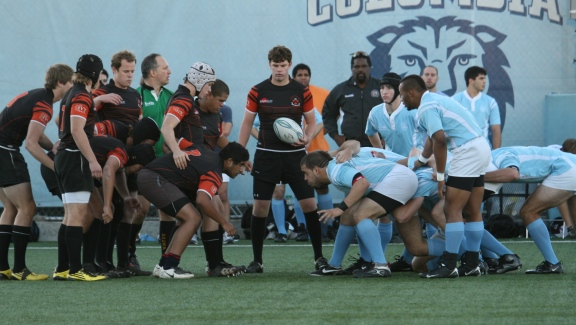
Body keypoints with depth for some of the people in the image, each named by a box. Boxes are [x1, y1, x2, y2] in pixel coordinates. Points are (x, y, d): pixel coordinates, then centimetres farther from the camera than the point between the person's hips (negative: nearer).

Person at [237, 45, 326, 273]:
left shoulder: (302, 91, 1)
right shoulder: (258, 92, 0)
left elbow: (312, 121, 9)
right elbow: (247, 123, 7)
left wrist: (307, 138, -12)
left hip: (295, 155, 0)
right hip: (266, 156, 0)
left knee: (309, 204, -5)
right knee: (260, 206, -2)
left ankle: (319, 257, 6)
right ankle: (257, 261, 7)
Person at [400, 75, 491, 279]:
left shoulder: (426, 107, -12)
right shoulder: (434, 100, 18)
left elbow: (439, 139, -22)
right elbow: (432, 138, 29)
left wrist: (440, 175, -15)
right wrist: (419, 162, 37)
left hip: (467, 152, -10)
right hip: (480, 148, 10)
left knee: (452, 210, -8)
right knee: (473, 212, 12)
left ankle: (448, 265, -10)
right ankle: (472, 263, 15)